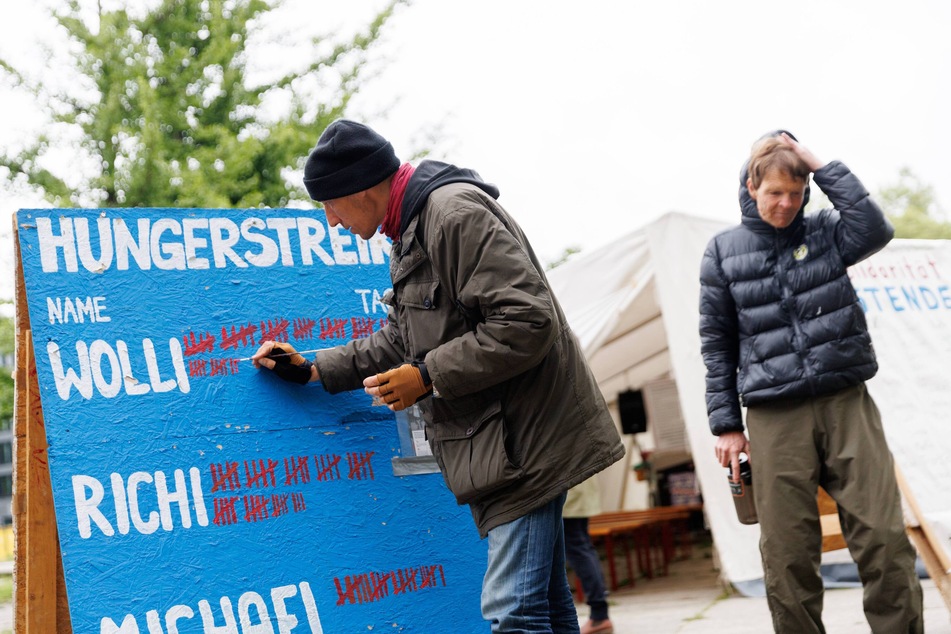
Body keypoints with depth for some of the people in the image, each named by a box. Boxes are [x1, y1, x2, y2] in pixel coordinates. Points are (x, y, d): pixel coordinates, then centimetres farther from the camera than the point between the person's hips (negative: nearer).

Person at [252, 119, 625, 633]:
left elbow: (525, 324, -24)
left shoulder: (457, 214, -17)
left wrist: (427, 377, -18)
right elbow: (402, 339, 26)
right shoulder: (412, 232, 17)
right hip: (496, 443, 11)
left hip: (523, 439, -11)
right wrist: (315, 369, 20)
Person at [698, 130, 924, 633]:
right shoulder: (723, 251, 7)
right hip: (774, 417, 0)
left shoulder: (825, 231, 10)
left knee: (885, 539, -7)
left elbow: (875, 229, -12)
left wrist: (822, 167, -8)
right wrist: (725, 423, 3)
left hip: (846, 403, 1)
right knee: (788, 558, -1)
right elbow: (716, 343, 8)